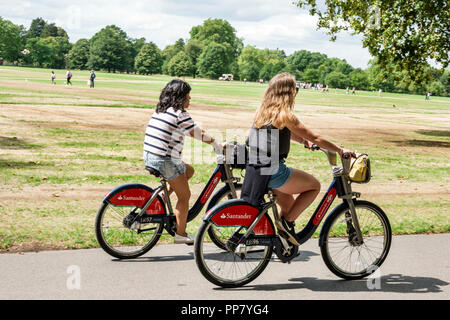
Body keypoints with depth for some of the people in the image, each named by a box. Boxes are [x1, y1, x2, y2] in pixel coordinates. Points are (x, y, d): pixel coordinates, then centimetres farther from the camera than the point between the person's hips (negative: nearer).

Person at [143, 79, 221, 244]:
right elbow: (197, 133, -7)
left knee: (189, 171, 26)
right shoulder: (180, 114, -13)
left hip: (149, 157, 9)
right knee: (184, 196, 7)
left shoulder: (160, 111, 14)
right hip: (165, 161, -9)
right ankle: (181, 234, 14)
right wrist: (216, 144, 7)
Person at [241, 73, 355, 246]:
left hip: (255, 170, 8)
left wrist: (304, 141, 27)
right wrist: (340, 150, 1)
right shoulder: (285, 115, -14)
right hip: (273, 172, -8)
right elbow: (315, 138, -9)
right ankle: (286, 222, 5)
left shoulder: (263, 111, 10)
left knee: (289, 204, 26)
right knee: (314, 186, 10)